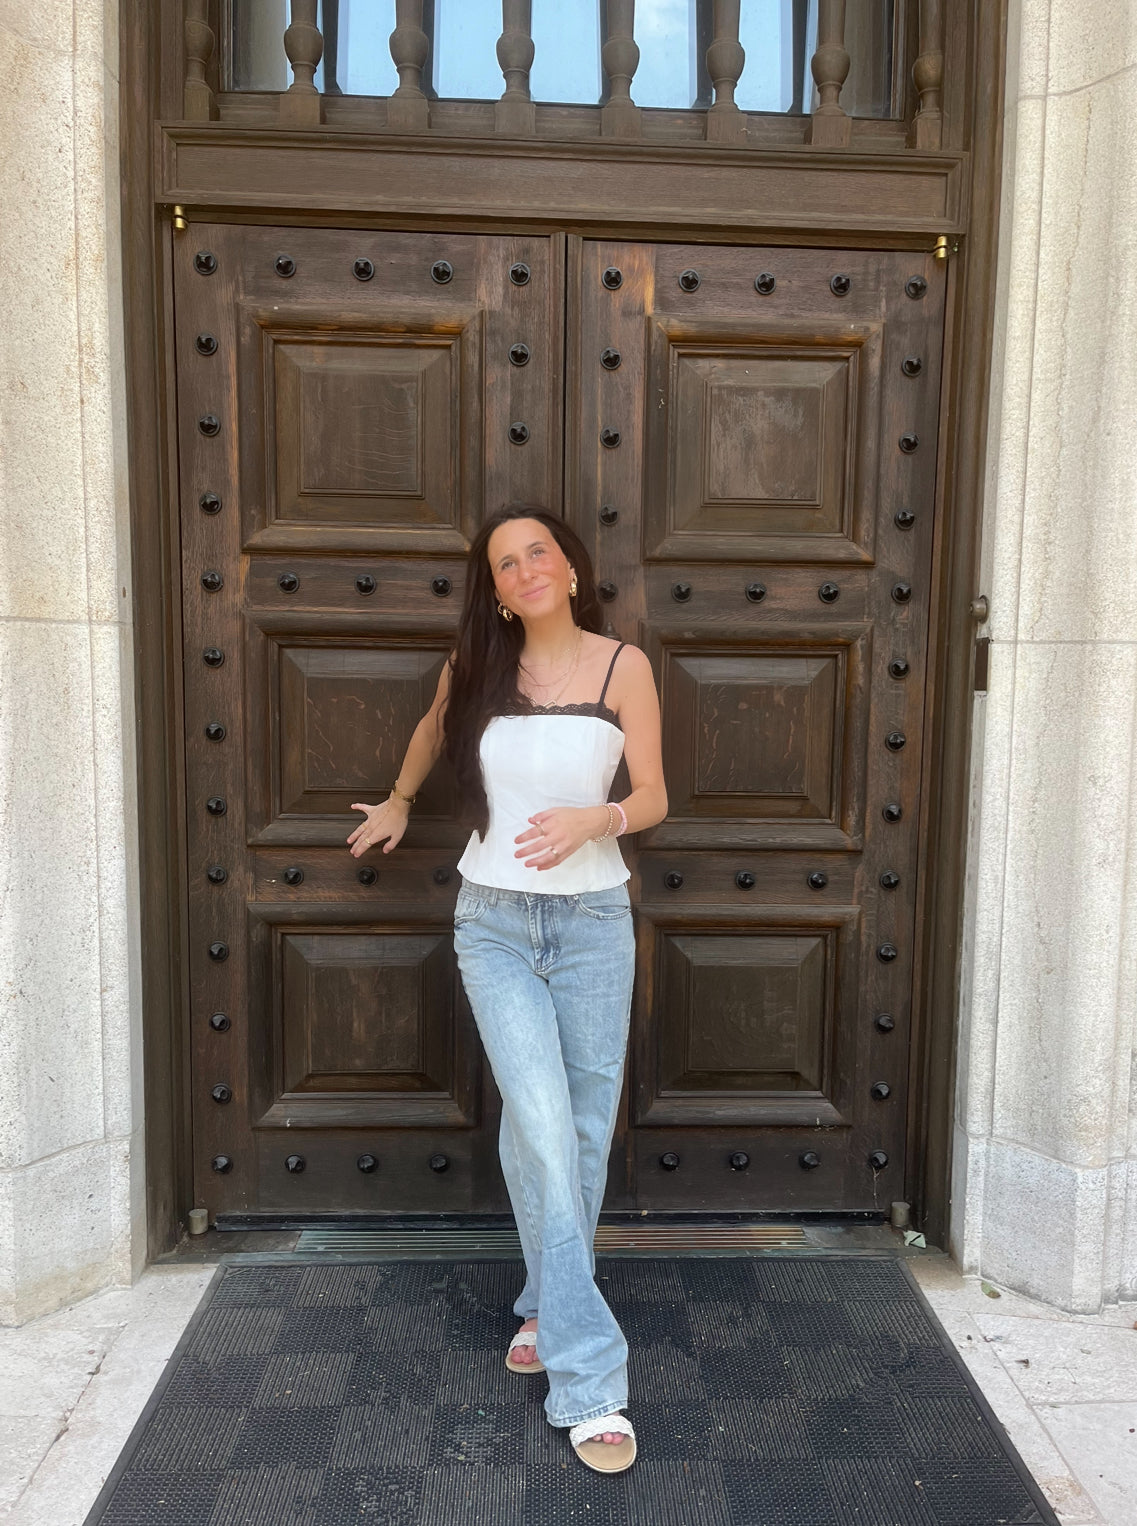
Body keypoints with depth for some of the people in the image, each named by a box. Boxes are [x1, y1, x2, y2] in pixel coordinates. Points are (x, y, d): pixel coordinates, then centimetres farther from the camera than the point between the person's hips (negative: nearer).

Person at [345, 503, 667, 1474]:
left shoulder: (623, 665, -4)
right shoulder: (478, 666, 1)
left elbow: (653, 797, -2)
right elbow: (433, 729, 22)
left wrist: (590, 820, -21)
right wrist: (398, 804, 33)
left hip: (593, 920, 0)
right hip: (494, 923, 0)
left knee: (584, 1129, 10)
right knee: (542, 1131, -9)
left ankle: (547, 1306, 36)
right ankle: (586, 1380, 1)